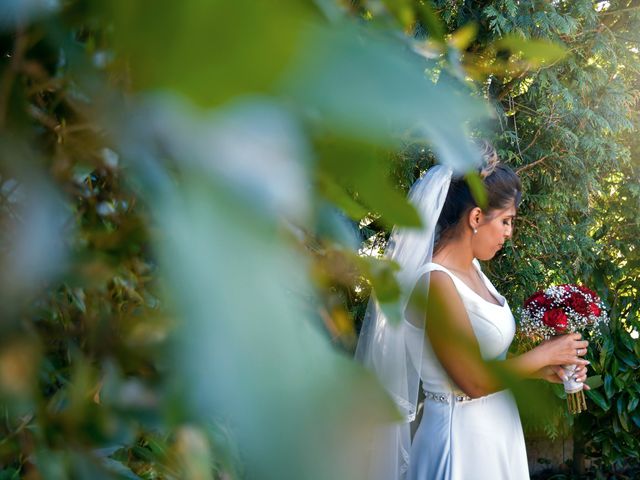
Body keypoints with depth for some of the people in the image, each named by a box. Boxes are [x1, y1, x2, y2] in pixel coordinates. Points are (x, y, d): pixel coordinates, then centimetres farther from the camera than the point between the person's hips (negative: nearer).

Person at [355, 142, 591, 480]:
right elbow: (475, 380, -21)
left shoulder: (471, 269, 6)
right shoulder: (435, 282, -22)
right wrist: (544, 354, -10)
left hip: (495, 430, 9)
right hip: (463, 437, -9)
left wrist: (545, 371, 3)